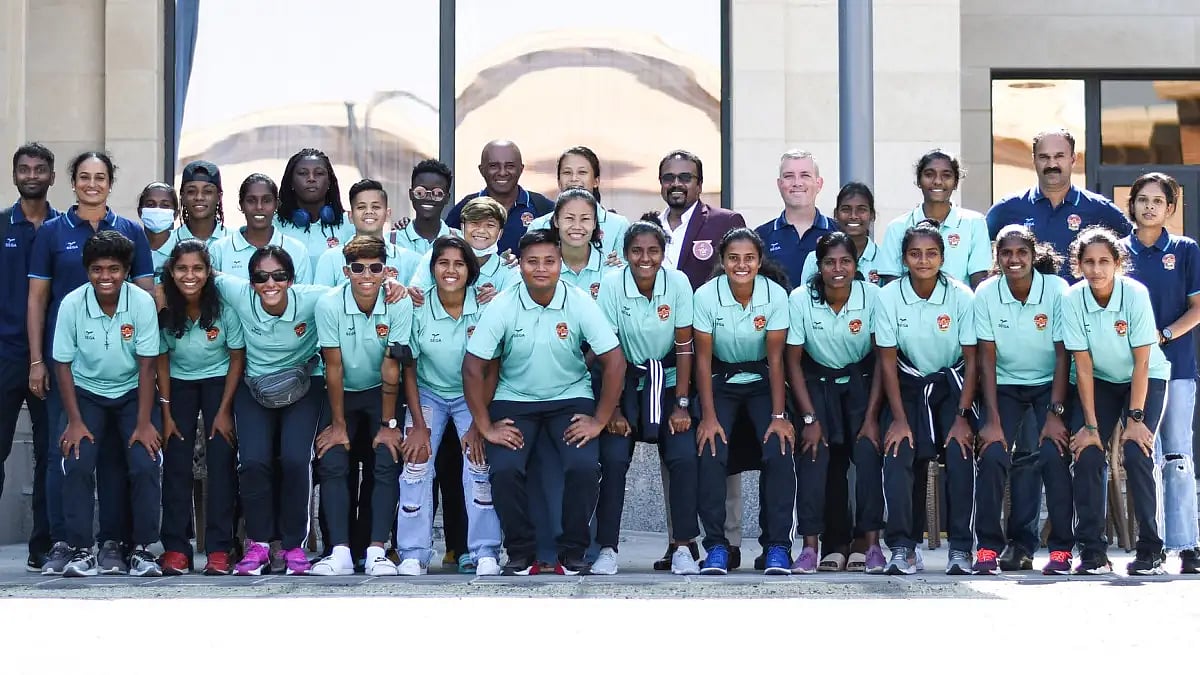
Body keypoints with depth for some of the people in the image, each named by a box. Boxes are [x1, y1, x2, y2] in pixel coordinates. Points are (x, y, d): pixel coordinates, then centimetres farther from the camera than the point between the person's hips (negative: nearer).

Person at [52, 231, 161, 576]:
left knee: (146, 465, -17)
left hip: (132, 393, 0)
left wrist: (144, 422, -16)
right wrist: (75, 421, -12)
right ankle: (81, 550, -7)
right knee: (77, 465, -18)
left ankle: (142, 549, -3)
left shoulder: (142, 302, -19)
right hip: (87, 393, 1)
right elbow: (63, 364, -8)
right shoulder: (72, 305, -17)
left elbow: (146, 365, -14)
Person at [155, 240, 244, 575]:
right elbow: (161, 361, -5)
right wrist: (166, 413, -6)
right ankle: (175, 548, -2)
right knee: (176, 462, -7)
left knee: (221, 460, -10)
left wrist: (224, 411, -11)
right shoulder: (164, 310, -17)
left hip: (218, 380, -1)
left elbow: (237, 358, -10)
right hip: (179, 383, 1)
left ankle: (218, 550, -7)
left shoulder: (224, 308, -21)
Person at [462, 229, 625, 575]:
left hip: (571, 399, 0)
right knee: (505, 469, -24)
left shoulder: (581, 304, -11)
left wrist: (600, 420, -12)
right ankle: (520, 553, -3)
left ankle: (573, 553, -4)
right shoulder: (502, 307, -12)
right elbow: (473, 367, -10)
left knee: (584, 466, -25)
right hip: (515, 401, 0)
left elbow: (614, 361, -9)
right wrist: (485, 427, -12)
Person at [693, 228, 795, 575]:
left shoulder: (776, 295, -16)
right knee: (711, 453, -21)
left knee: (779, 452, -20)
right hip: (720, 380, 0)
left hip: (762, 380, 0)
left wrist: (778, 416, -17)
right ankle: (716, 545, -11)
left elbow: (776, 358, -12)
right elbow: (703, 359, -12)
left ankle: (777, 546, -10)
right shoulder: (706, 296, -17)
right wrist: (708, 416, -17)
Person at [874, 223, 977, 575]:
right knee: (897, 456, -19)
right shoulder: (889, 297, -13)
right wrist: (899, 418, -12)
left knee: (960, 455, -20)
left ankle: (960, 548, -10)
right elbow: (888, 361, -8)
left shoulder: (961, 296, -15)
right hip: (908, 384, 1)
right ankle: (902, 547, -11)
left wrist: (962, 416, -14)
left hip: (952, 384, -1)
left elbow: (971, 359, -9)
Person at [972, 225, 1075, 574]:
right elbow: (987, 359, -11)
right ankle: (988, 547, -6)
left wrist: (1055, 413, -18)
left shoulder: (1057, 290, -17)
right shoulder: (986, 293, -14)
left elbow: (1063, 355, -13)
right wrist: (992, 420, -16)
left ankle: (1061, 548, -7)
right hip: (1005, 385, 1)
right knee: (992, 454, -17)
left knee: (1054, 456, -19)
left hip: (1050, 384, -1)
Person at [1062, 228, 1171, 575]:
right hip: (1099, 382, 2)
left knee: (1136, 452, -19)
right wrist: (1090, 425, -18)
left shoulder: (1136, 294, -25)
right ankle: (1092, 549, -4)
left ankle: (1150, 549, -6)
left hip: (1146, 379, -2)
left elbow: (1142, 362, -20)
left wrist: (1135, 418, -22)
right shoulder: (1073, 300, -19)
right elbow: (1083, 366, -16)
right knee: (1087, 454, -15)